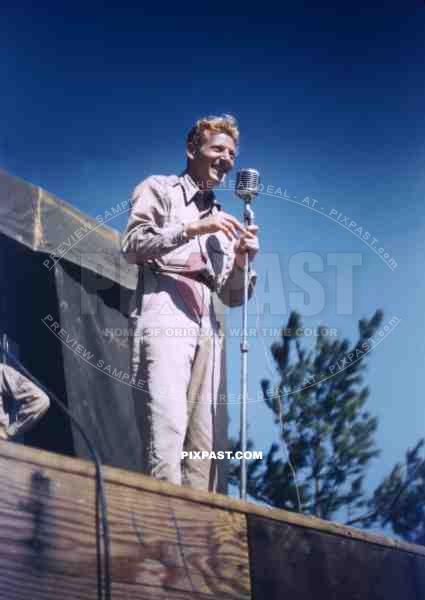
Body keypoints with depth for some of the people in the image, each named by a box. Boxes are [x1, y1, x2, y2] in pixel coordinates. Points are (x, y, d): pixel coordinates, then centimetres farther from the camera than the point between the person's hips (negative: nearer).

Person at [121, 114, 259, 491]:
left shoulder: (222, 220, 29)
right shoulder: (159, 189, 14)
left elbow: (231, 297, 24)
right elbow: (133, 244, -2)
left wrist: (241, 262, 3)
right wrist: (192, 229, -10)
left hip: (206, 329, 6)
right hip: (163, 319, -6)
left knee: (203, 440, -3)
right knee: (167, 425, -22)